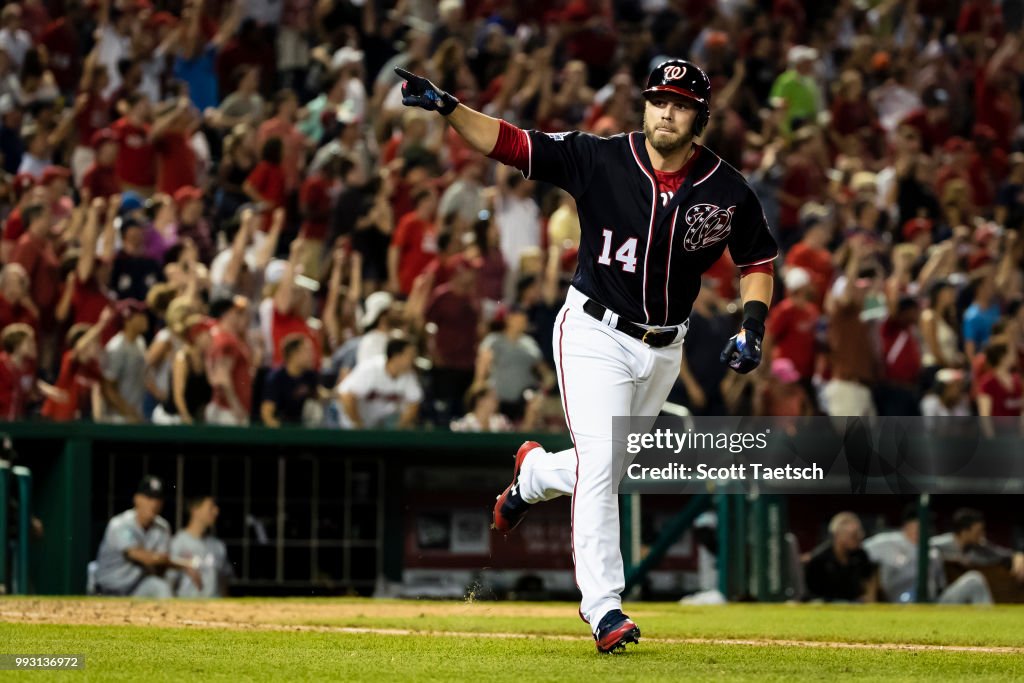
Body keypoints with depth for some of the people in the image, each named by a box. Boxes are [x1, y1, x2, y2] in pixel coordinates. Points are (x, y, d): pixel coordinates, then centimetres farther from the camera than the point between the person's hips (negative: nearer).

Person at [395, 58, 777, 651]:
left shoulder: (728, 191, -7)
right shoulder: (600, 160, -12)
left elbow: (759, 258, 7)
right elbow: (510, 143, -14)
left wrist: (753, 325, -8)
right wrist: (445, 106, -27)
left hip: (665, 347, 4)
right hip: (596, 334, -4)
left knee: (605, 469, 14)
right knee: (599, 463, -16)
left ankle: (534, 472, 48)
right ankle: (604, 608, -13)